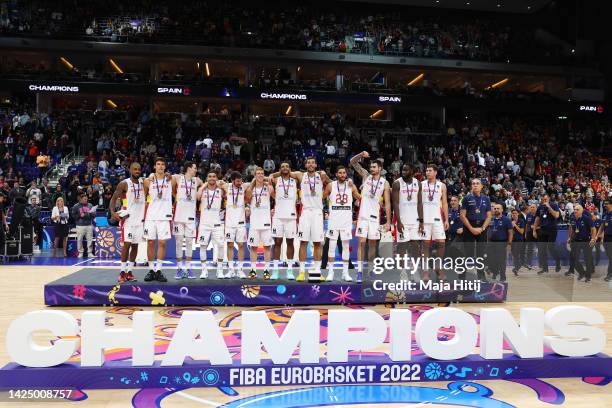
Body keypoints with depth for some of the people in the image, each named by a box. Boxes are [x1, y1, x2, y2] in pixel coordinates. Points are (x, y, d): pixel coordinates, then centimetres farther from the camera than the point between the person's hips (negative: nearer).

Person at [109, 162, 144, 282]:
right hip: (128, 217, -5)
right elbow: (114, 198, -5)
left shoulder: (143, 182, 7)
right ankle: (122, 272, -2)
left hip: (140, 217, 5)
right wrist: (112, 212, -19)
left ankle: (129, 271, 12)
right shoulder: (124, 184, -6)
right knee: (127, 243, -9)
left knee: (135, 245, 6)